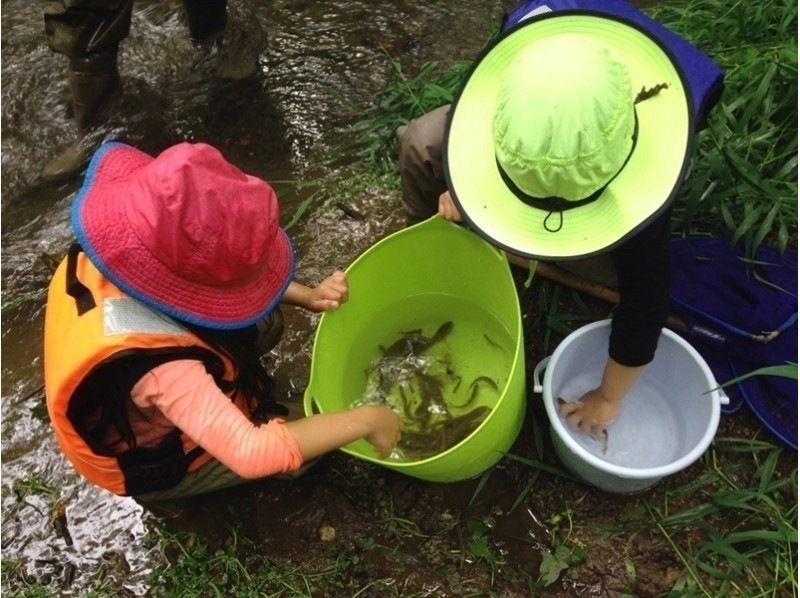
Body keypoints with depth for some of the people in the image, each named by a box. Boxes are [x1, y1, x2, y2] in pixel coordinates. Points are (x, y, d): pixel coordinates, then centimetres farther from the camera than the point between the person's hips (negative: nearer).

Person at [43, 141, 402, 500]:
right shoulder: (153, 362, -47)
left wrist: (308, 296, -18)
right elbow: (251, 454, -52)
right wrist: (367, 418, -40)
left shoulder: (121, 245, -24)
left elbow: (215, 270, -7)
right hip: (153, 462, -6)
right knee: (312, 439, -4)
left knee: (265, 321, 4)